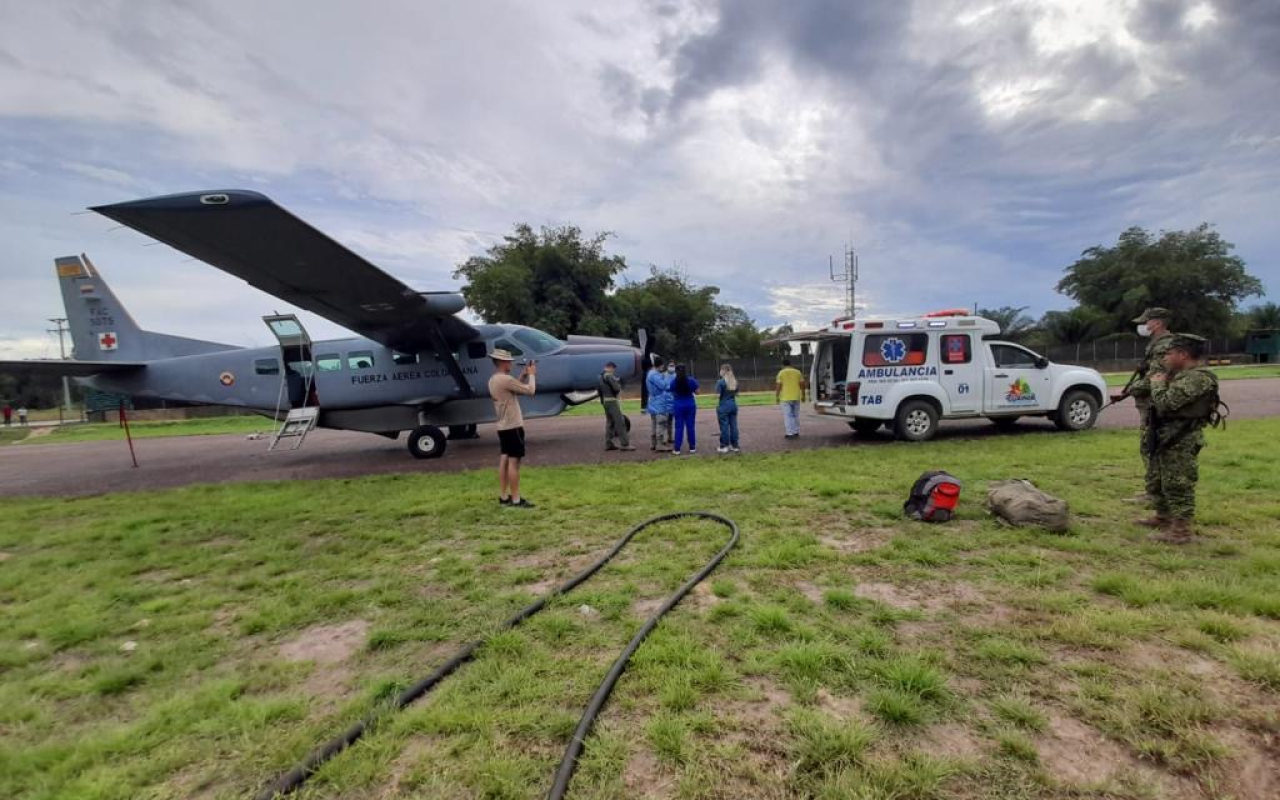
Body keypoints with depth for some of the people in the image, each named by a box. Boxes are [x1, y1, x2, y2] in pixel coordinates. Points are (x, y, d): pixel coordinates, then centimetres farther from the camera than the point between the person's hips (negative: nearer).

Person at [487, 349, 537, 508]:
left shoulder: (493, 380, 10)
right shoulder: (505, 379, -20)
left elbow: (515, 388, 19)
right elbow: (530, 390, -17)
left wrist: (524, 374, 12)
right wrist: (531, 374, -1)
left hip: (503, 426, 10)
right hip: (513, 426, -10)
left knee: (504, 459, 12)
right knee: (514, 461, -6)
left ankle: (503, 496, 19)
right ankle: (516, 500, -3)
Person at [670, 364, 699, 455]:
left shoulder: (673, 381, -8)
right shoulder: (691, 380, -6)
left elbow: (672, 393, 1)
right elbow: (697, 392, 3)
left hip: (678, 406, -1)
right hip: (690, 405, 1)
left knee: (679, 427, 3)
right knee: (690, 426, 8)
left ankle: (677, 449, 3)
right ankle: (692, 447, 13)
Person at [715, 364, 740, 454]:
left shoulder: (720, 382, -13)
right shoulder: (735, 381, 8)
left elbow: (718, 395, -15)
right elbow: (736, 394, 12)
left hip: (724, 406, -6)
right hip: (733, 405, 6)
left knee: (724, 426, 0)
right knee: (733, 426, 9)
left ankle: (724, 446, 5)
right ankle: (735, 446, 14)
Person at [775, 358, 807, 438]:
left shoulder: (781, 373, -3)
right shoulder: (797, 372, 8)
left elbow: (778, 386, -8)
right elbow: (802, 384, 6)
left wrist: (777, 397, -2)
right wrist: (803, 395, 12)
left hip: (785, 398, -4)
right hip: (796, 397, 4)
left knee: (788, 416, -2)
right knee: (796, 415, 15)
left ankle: (790, 433, -5)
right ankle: (796, 432, 19)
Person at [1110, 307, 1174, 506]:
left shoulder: (1164, 346, -17)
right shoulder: (1157, 344, 16)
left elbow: (1153, 380, -23)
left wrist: (1127, 391, -17)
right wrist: (1128, 390, 12)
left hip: (1154, 406, -10)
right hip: (1151, 405, 10)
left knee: (1150, 449, -6)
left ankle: (1153, 494, -1)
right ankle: (1153, 490, 24)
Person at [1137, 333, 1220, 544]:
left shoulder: (1197, 378, -19)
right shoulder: (1182, 375, 13)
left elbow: (1166, 403, -26)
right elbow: (1161, 404, 18)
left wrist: (1157, 384, -9)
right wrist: (1162, 383, 5)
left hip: (1182, 442, -11)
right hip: (1168, 438, 11)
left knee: (1178, 485, -5)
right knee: (1162, 481, 20)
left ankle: (1182, 530, 1)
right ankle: (1163, 517, 33)